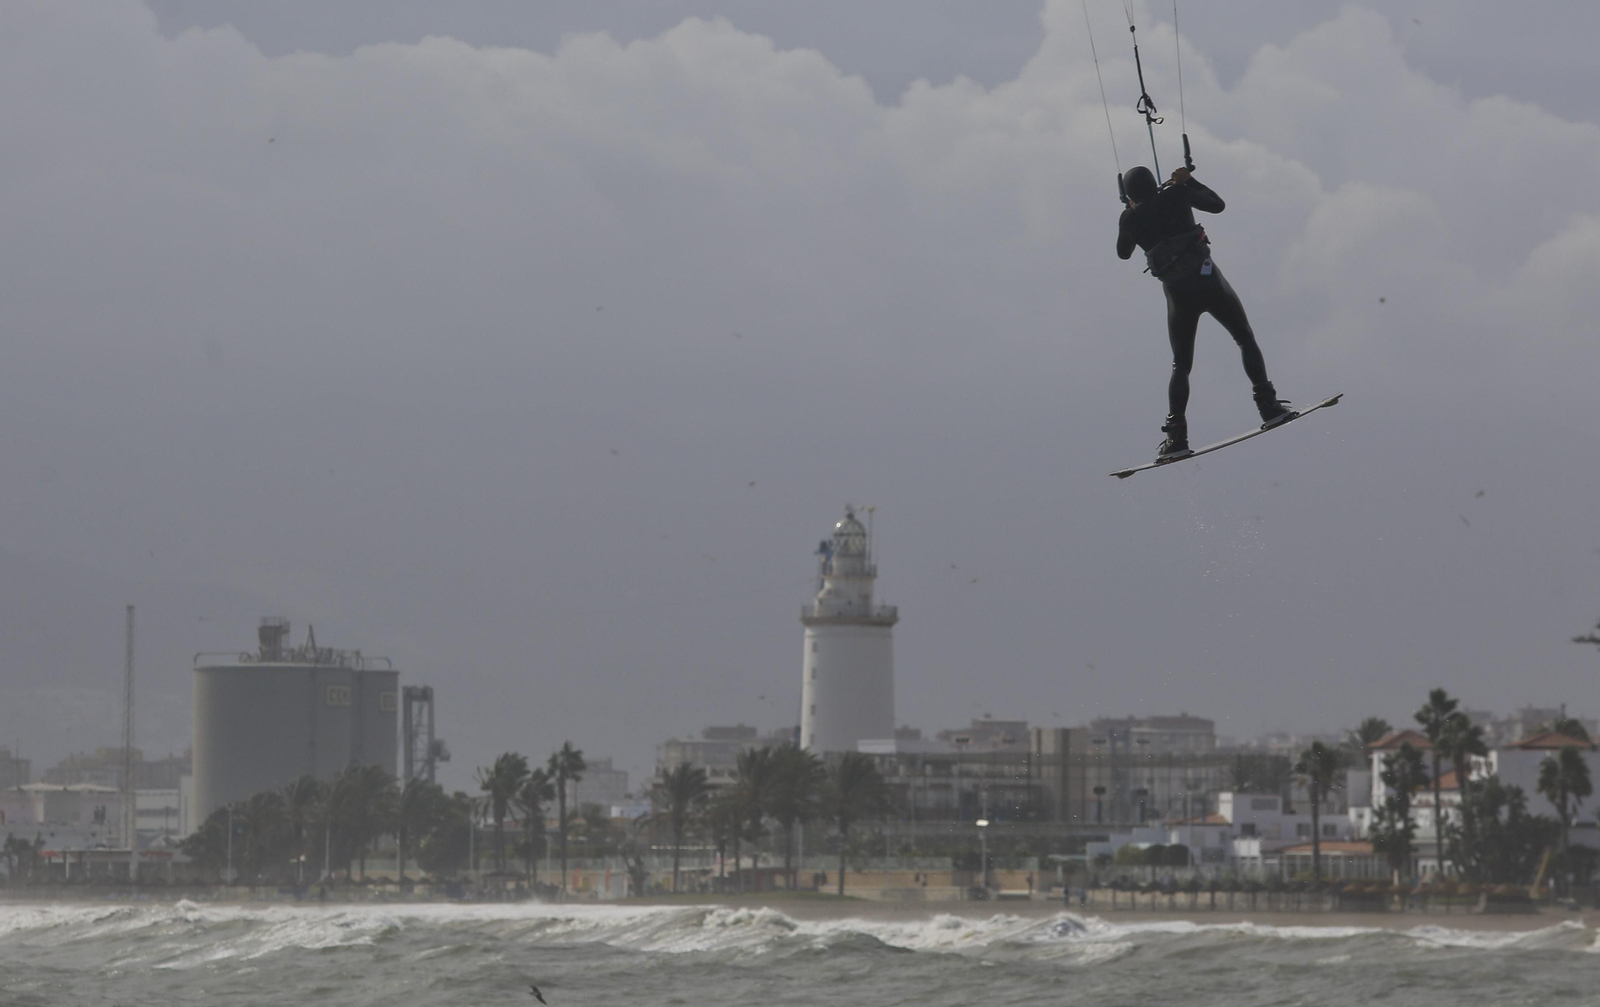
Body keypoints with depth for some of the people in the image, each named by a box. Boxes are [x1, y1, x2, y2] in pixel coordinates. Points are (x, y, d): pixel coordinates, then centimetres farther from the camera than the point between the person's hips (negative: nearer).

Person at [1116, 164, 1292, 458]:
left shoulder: (1130, 219, 4)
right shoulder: (1175, 195, 0)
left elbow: (1123, 253, 24)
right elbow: (1217, 204, 12)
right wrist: (1189, 181, 22)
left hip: (1177, 294, 1)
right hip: (1208, 280, -1)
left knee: (1181, 365, 14)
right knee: (1245, 339, 15)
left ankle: (1176, 435, 1)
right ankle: (1268, 406, 1)